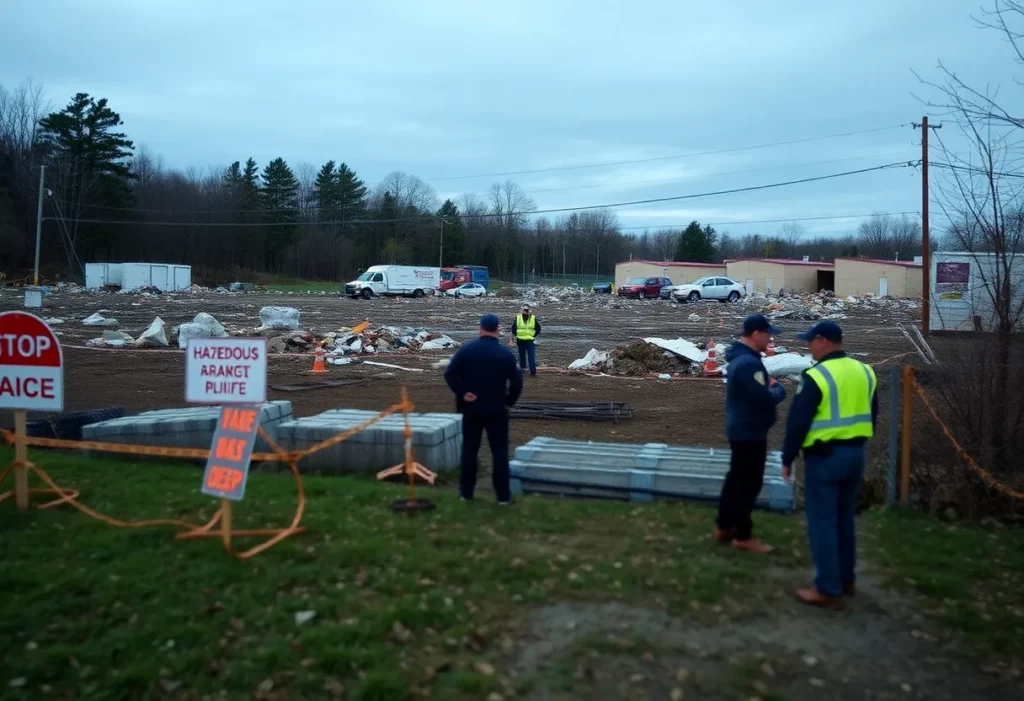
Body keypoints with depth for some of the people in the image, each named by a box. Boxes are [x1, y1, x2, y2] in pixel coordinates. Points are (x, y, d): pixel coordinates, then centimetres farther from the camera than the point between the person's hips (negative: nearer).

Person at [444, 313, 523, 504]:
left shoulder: (466, 350, -3)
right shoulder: (506, 353, -7)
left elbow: (449, 374, -8)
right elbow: (517, 381, -9)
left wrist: (462, 392, -4)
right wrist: (509, 401, 3)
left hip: (471, 408, 2)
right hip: (497, 409, -1)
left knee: (469, 449, 11)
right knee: (500, 451, 5)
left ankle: (466, 492, 17)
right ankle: (503, 495, 6)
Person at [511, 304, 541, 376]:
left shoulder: (533, 318, 0)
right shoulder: (518, 317, 1)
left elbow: (538, 328, 9)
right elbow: (513, 327, 12)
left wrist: (534, 336, 1)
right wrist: (516, 335, 4)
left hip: (530, 341, -2)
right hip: (520, 340, 2)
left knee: (532, 356, -9)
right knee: (522, 355, 15)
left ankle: (533, 372, -10)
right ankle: (522, 367, 33)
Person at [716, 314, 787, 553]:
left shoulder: (740, 357, 11)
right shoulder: (749, 363, -24)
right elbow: (765, 399, -27)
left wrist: (769, 384, 2)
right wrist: (778, 389, -7)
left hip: (740, 429, 11)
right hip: (750, 432, -11)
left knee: (736, 478, 17)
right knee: (749, 483, -1)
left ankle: (724, 527, 27)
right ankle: (743, 536, 9)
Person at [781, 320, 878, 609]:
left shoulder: (816, 376, -16)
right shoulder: (864, 372, 7)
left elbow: (797, 422, -14)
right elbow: (871, 415, 17)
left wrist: (787, 459, -5)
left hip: (825, 456, -8)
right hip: (855, 453, 8)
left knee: (822, 522, -1)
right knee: (844, 519, 19)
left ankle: (828, 590, 3)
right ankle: (846, 579, 29)